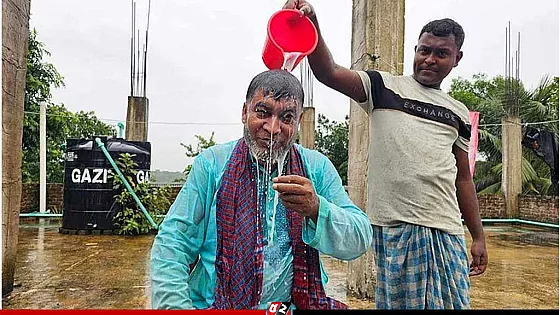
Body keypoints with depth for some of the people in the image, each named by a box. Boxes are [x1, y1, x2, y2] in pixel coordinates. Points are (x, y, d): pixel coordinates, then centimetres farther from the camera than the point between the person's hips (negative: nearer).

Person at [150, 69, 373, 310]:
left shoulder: (318, 168, 3)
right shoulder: (210, 164, -1)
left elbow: (360, 242, -3)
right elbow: (172, 244, -3)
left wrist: (316, 210, -21)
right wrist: (176, 307, -16)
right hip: (216, 304, -1)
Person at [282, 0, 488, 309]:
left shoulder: (459, 113, 16)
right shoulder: (384, 87, 5)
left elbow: (462, 177, 18)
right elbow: (329, 73, -10)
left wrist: (479, 236, 16)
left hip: (446, 229, 4)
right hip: (394, 226, -3)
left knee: (451, 303, 7)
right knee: (397, 302, 6)